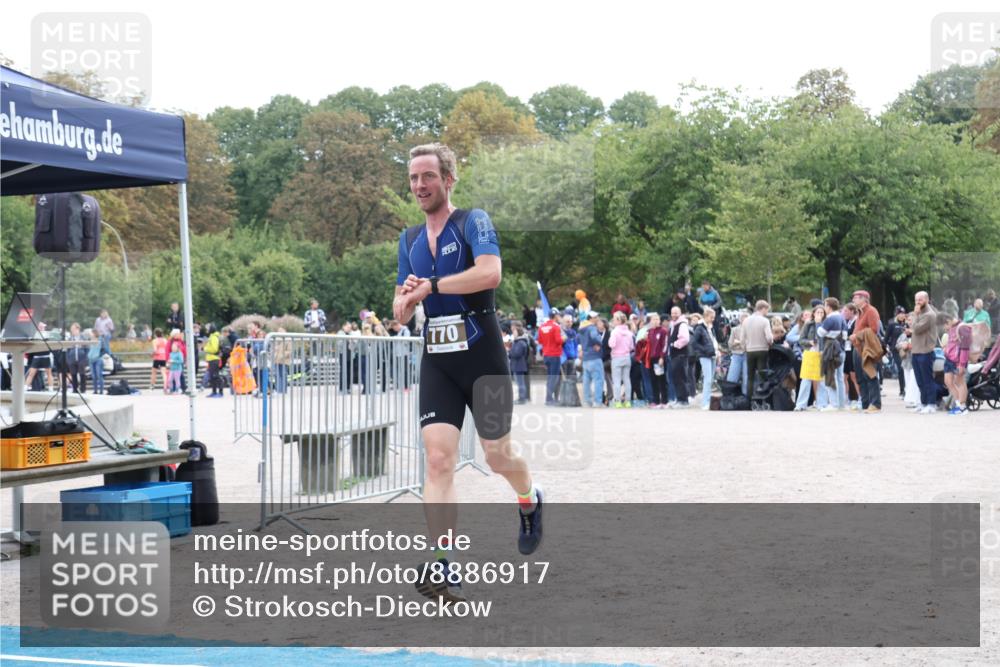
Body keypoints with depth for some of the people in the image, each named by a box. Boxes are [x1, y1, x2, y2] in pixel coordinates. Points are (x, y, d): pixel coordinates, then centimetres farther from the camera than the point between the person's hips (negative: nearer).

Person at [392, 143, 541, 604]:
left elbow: (490, 272, -25)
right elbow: (400, 314, 14)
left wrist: (431, 287, -20)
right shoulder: (409, 240, 13)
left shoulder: (473, 221, -5)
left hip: (482, 357, -4)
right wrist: (405, 296, -10)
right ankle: (443, 567, -15)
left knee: (497, 457, 8)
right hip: (436, 362, 4)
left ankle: (530, 501, 43)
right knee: (438, 458, -11)